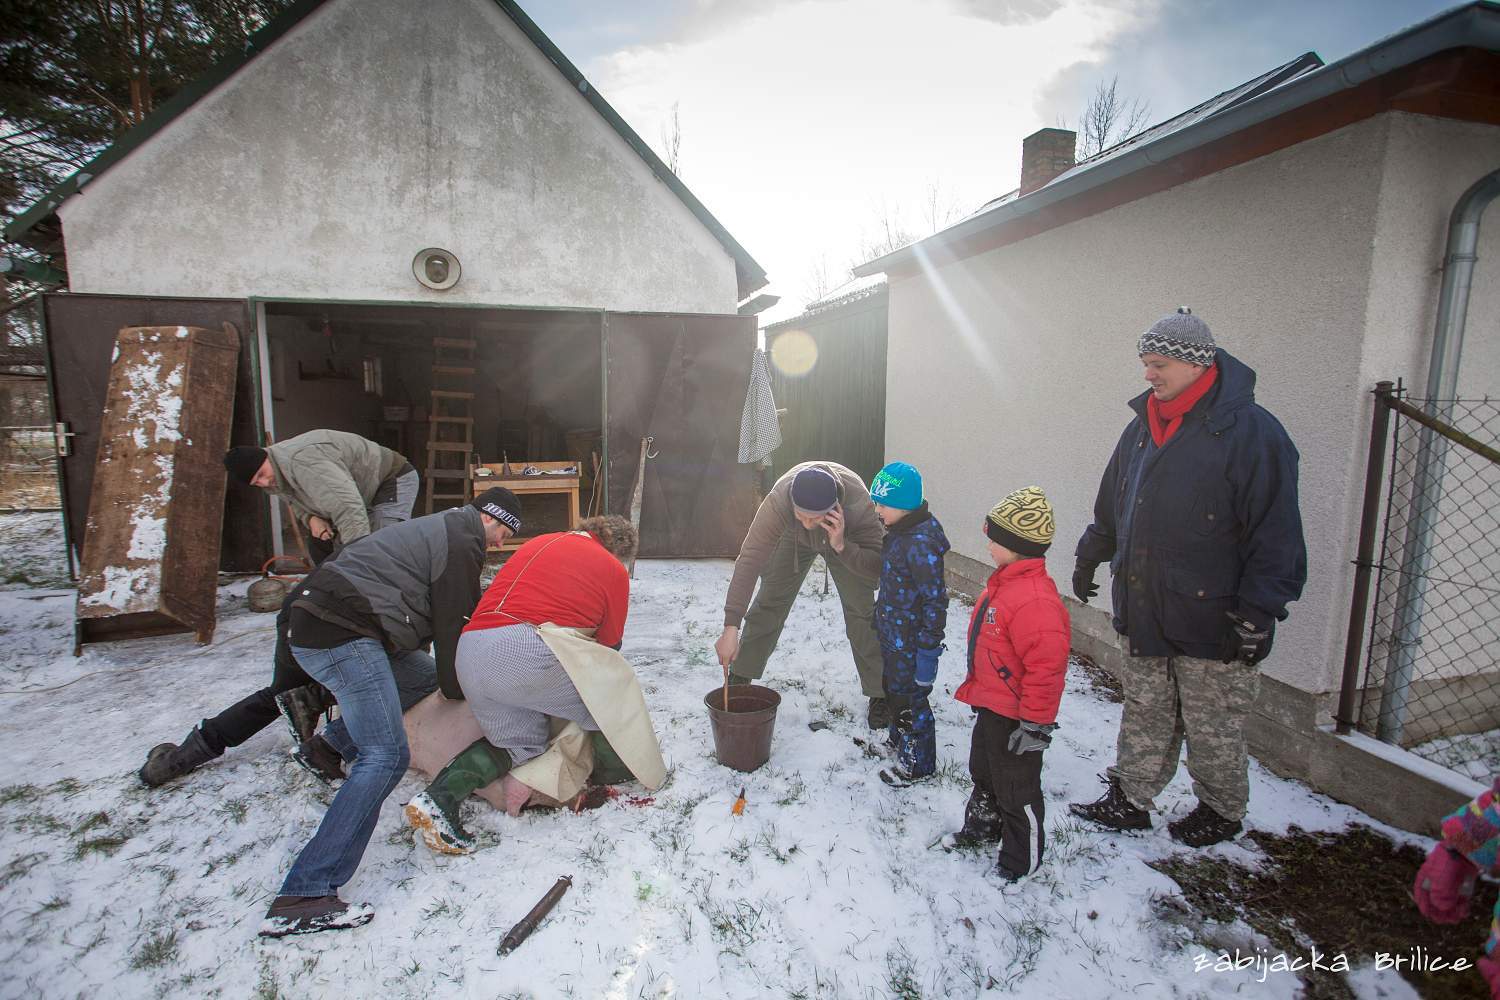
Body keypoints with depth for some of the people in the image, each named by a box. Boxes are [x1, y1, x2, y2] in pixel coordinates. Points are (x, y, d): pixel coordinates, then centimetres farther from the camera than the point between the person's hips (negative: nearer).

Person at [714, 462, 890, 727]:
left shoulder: (859, 504, -44)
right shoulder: (778, 500, -44)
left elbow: (877, 567, -36)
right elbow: (749, 561, -44)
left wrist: (841, 546, -55)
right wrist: (731, 628, -48)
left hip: (846, 541, 0)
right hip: (793, 538, 1)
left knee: (861, 612, -9)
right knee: (769, 603, -2)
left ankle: (879, 695, 8)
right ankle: (739, 679, 15)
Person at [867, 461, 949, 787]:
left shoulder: (921, 544, -27)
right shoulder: (898, 533, 3)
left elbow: (935, 600, -25)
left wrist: (928, 650, -22)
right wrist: (881, 620, 23)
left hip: (910, 641, -9)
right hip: (892, 635, 9)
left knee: (910, 699, 7)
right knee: (893, 689, 24)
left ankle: (917, 763, 26)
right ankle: (899, 742, 46)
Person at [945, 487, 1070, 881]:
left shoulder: (1034, 599, -31)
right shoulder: (1004, 582, 3)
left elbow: (1047, 667, -30)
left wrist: (1035, 723, -22)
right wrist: (976, 688, 24)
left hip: (1015, 716, -10)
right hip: (990, 704, 10)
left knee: (1016, 790, 10)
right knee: (983, 772, 27)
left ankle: (1020, 860, 31)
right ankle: (982, 829, 50)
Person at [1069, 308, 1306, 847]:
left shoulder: (1251, 431, -13)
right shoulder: (1143, 427, 8)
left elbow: (1276, 534, -15)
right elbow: (1111, 507, 20)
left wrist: (1258, 611, -16)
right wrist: (1090, 556, 24)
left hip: (1211, 621, -6)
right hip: (1144, 615, 6)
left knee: (1213, 729, 11)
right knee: (1145, 715, 17)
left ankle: (1222, 811, 33)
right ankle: (1129, 800, 30)